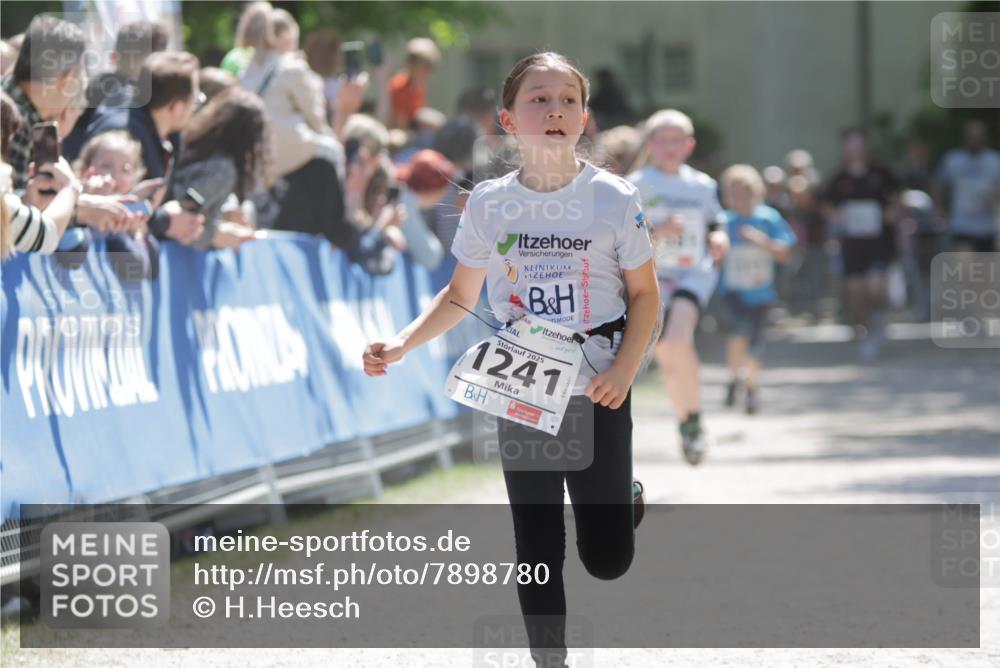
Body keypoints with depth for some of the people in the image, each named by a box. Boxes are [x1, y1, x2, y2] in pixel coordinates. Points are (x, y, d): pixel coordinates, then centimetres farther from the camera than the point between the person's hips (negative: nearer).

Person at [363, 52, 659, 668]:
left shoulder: (614, 199, -8)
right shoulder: (489, 203, -3)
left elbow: (643, 294, 0)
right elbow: (460, 298, 8)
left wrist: (625, 370, -14)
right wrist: (402, 344, -7)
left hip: (598, 392, -2)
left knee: (607, 559, -1)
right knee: (537, 548, 5)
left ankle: (624, 498, 34)